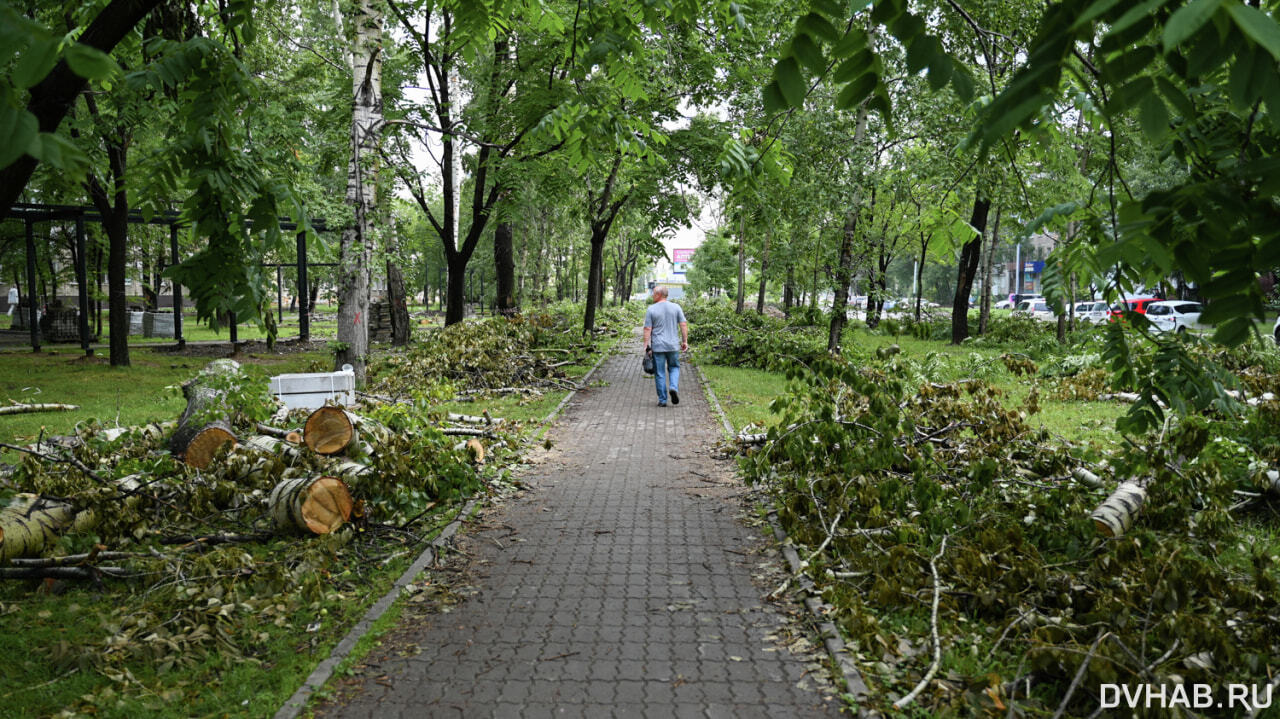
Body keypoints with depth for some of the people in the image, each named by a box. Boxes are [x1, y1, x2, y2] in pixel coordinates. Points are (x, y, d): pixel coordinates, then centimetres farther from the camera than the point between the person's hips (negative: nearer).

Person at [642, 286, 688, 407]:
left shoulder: (651, 309, -4)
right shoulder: (676, 307, 2)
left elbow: (647, 329, -6)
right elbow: (683, 325, 0)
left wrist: (646, 345, -3)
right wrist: (685, 341, 5)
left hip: (658, 346, -2)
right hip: (673, 345, 2)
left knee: (660, 373, 5)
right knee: (674, 368, 19)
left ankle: (662, 400, 6)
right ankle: (674, 387, -7)